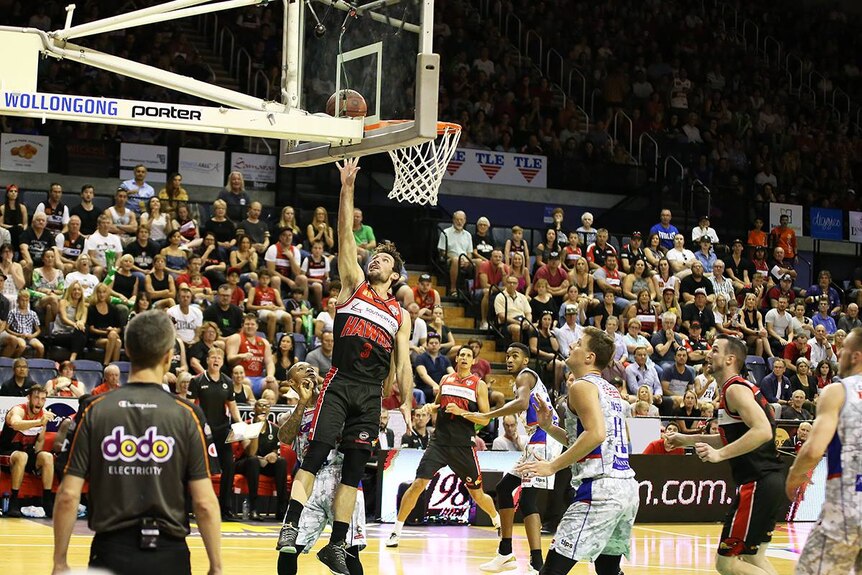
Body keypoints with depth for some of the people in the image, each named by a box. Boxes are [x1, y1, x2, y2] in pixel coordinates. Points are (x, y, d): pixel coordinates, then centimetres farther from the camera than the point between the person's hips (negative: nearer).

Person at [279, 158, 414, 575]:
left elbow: (403, 363, 15)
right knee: (315, 455, -16)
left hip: (371, 393, 3)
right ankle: (291, 526, -19)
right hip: (340, 383, -3)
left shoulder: (400, 315, 18)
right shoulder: (354, 286, 13)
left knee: (353, 470, 3)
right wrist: (347, 188, -2)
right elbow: (346, 237, 5)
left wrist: (406, 403, 3)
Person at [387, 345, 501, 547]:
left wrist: (460, 411, -17)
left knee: (477, 494, 6)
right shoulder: (446, 379, 10)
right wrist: (430, 407, 1)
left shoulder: (479, 384, 0)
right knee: (418, 483, -11)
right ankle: (396, 532, -4)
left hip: (463, 445, -2)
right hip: (439, 441, 2)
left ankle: (498, 522, 34)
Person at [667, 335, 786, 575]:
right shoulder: (741, 387, 19)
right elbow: (733, 438, 31)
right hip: (772, 482, 10)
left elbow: (762, 431, -26)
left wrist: (720, 454, -28)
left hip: (759, 483, -10)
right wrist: (687, 440, 28)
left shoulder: (735, 389, -11)